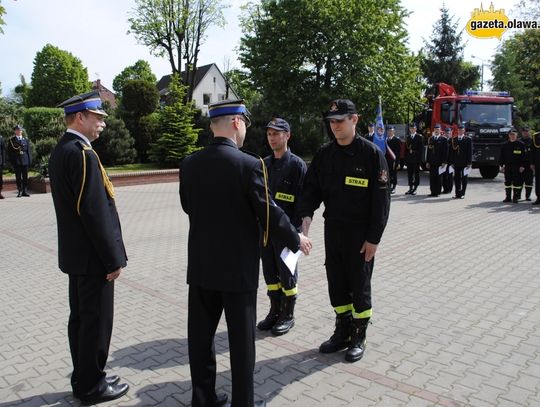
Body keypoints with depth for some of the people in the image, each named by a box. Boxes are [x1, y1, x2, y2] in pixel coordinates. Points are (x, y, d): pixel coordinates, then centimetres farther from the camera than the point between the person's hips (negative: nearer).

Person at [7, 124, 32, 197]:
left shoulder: (26, 140, 12)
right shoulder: (11, 140, 5)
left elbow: (28, 151, 10)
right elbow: (9, 152, 3)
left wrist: (30, 160, 2)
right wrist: (12, 161, -6)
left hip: (25, 161, 2)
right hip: (16, 161, -2)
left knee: (25, 177, 4)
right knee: (18, 177, 1)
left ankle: (25, 191, 9)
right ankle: (19, 191, 4)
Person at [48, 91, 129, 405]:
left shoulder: (61, 151, 11)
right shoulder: (82, 154, -20)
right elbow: (95, 212, -24)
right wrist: (113, 259, -17)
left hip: (75, 253, 10)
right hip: (92, 257, -10)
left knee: (80, 318, 18)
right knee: (97, 321, 4)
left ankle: (83, 379, 33)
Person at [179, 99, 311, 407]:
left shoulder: (189, 164, -1)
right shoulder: (249, 164, -17)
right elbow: (269, 213, -13)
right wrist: (296, 239, 3)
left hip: (201, 265, 5)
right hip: (238, 267, -5)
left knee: (201, 334, 15)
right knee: (241, 338, 9)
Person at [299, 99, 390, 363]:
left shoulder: (370, 153, -11)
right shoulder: (324, 154, 4)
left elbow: (380, 198, -11)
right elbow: (311, 187, 5)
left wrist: (373, 238, -13)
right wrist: (306, 215, -15)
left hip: (360, 233, -5)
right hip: (332, 230, 5)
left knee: (359, 286, 7)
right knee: (336, 284, 14)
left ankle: (359, 337, 25)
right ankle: (342, 332, 32)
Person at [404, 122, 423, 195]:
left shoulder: (419, 137, -1)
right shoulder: (408, 137, 15)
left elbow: (421, 148, -5)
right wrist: (406, 158, 8)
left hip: (416, 159, -5)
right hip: (409, 159, 5)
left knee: (416, 174, -1)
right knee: (409, 174, 6)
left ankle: (415, 188, 4)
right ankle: (410, 188, 12)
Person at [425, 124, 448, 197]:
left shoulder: (443, 139, 0)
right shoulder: (431, 139, 13)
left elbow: (445, 151, -4)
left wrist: (444, 162, -11)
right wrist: (427, 161, 7)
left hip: (439, 162, -4)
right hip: (432, 162, 4)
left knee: (439, 177, 1)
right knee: (432, 177, 3)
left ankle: (438, 192, 7)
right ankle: (433, 192, 8)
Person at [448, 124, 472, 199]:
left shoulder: (468, 139, 1)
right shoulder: (454, 139, 9)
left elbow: (470, 152, -3)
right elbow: (451, 151, 8)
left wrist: (469, 163, -9)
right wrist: (451, 162, 2)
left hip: (464, 163, -3)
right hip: (456, 163, 3)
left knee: (464, 178, 3)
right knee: (456, 178, 4)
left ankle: (462, 193, 8)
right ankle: (457, 193, 9)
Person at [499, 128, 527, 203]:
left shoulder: (521, 145, -1)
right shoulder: (505, 145, 9)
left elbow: (524, 156, -2)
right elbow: (502, 156, 12)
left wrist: (523, 166, -8)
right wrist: (501, 165, 5)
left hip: (517, 167, -3)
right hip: (507, 167, 4)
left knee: (517, 182, -2)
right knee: (507, 182, 7)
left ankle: (515, 197, 5)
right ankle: (508, 197, 15)